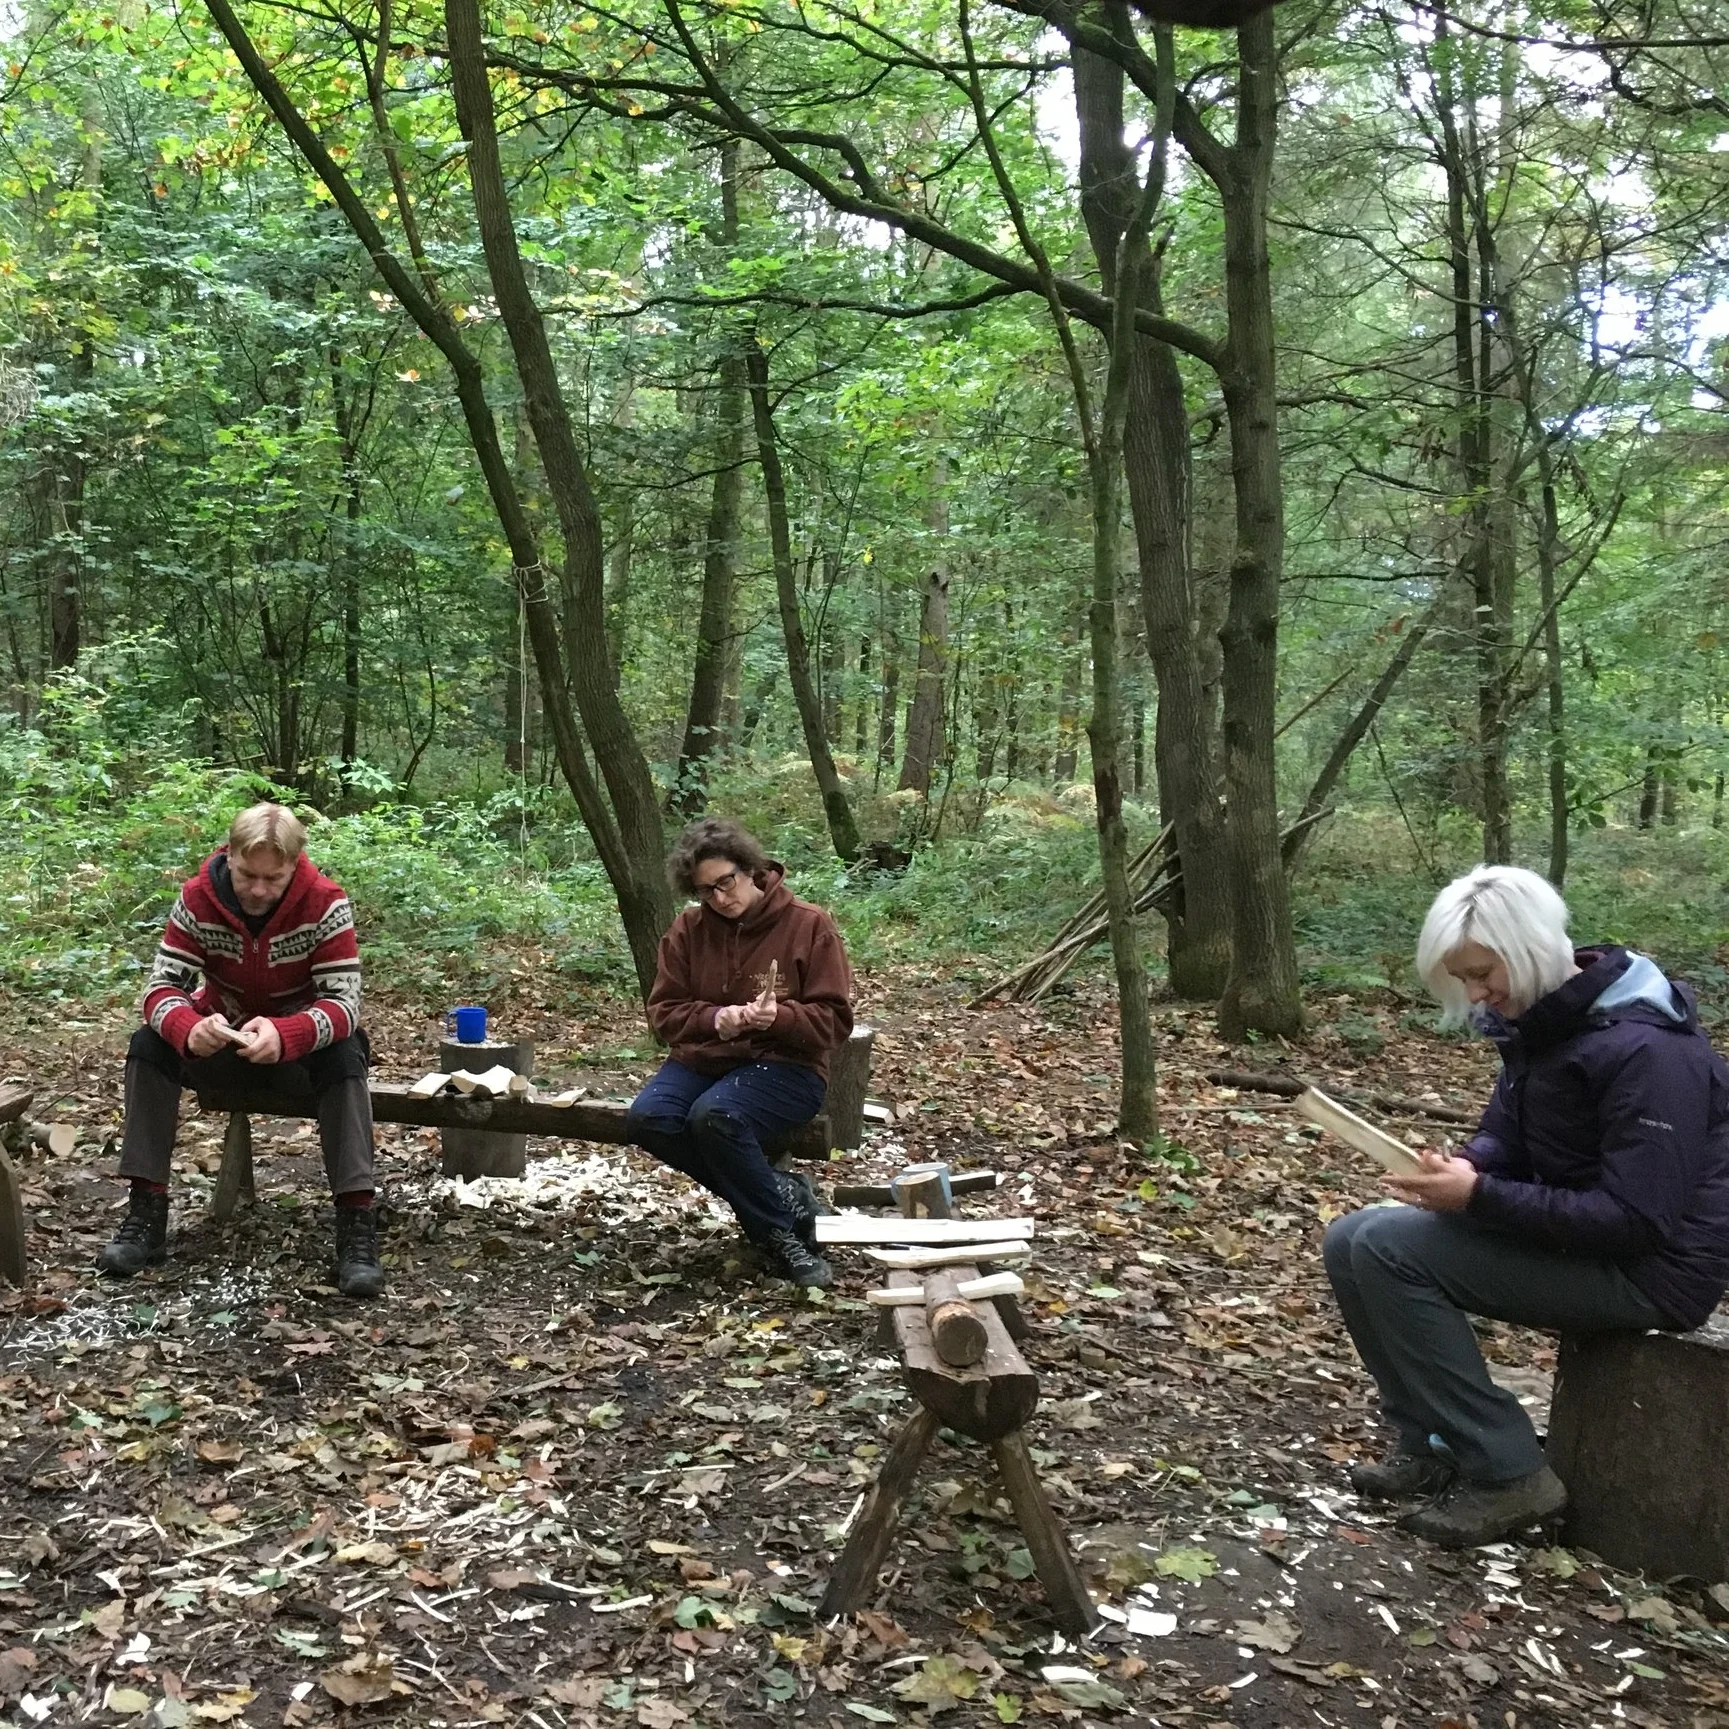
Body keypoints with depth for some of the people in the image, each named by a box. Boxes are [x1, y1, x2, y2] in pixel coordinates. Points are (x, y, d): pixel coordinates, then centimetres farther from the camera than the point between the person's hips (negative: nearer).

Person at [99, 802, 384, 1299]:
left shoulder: (326, 904, -23)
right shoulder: (198, 899, -16)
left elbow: (344, 1001, -29)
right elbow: (162, 984, -21)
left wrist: (283, 1035, -50)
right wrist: (189, 1029, -45)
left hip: (300, 1045, -2)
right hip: (222, 1043, 3)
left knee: (345, 1056, -34)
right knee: (149, 1045, -24)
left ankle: (356, 1222, -35)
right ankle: (146, 1210, -19)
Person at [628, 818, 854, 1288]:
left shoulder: (809, 925, -7)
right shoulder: (688, 929, 3)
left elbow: (834, 1021, -8)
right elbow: (664, 1011, 3)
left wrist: (779, 1018, -28)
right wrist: (715, 1019, -18)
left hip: (785, 1066, -5)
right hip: (703, 1059, 5)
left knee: (714, 1116, -35)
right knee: (648, 1117, -25)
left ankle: (779, 1229, -12)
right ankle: (781, 1195, -11)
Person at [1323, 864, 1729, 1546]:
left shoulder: (1646, 1049, -24)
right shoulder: (1541, 1020, 3)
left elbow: (1638, 1219, -28)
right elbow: (1504, 1136, 12)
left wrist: (1479, 1197, -29)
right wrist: (1461, 1168, -12)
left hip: (1647, 1268, -9)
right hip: (1569, 1231, 9)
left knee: (1387, 1249, -21)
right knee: (1351, 1241, -1)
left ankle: (1510, 1475, -12)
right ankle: (1431, 1446, 5)